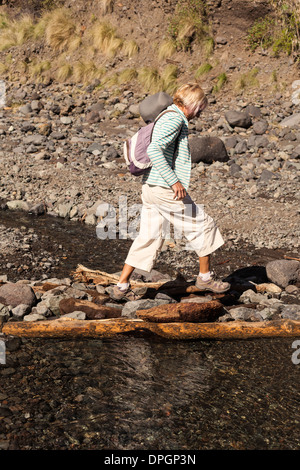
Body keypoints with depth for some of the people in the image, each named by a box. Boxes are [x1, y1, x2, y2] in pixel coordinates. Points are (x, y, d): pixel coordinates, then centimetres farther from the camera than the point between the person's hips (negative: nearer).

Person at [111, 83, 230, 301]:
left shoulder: (167, 116, 17)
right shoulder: (175, 119, -13)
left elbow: (153, 149, 26)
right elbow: (154, 150, -26)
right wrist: (174, 181, -25)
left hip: (151, 188, 10)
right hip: (166, 190, -10)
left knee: (149, 237, 12)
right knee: (203, 225, 6)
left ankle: (122, 286, 12)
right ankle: (205, 276, 20)